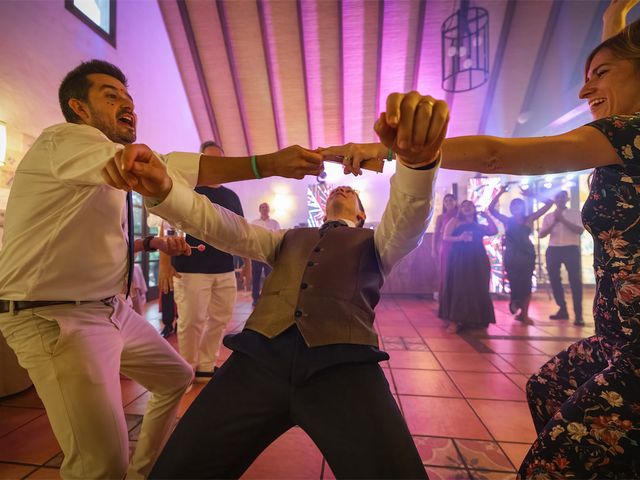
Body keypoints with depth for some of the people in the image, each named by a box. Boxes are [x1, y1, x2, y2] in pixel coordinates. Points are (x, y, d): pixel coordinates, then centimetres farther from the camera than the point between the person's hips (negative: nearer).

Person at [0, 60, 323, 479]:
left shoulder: (108, 170, 15)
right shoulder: (64, 140, -15)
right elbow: (161, 168, -32)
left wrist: (153, 243, 4)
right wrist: (266, 163, -36)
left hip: (112, 309, 10)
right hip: (54, 316, -10)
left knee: (177, 377, 21)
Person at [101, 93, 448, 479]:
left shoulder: (376, 243, 21)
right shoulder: (288, 239, 27)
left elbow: (409, 221, -2)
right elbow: (224, 227, 14)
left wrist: (418, 159, -25)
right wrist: (163, 188, -5)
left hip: (342, 362, -1)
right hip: (261, 355, 3)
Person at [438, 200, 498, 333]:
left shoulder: (479, 226, 21)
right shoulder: (455, 221, 11)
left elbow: (494, 231, 4)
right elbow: (445, 237, -2)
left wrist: (487, 217, 8)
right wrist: (459, 238, -19)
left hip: (477, 260, 4)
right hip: (459, 259, -4)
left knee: (477, 290, 3)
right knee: (459, 289, -9)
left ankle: (476, 321, 13)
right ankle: (455, 322, -10)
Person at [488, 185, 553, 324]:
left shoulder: (529, 219, 6)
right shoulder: (507, 221, 4)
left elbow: (549, 204, 6)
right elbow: (491, 209, -4)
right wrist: (500, 193, -8)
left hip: (527, 255, 1)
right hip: (512, 256, -1)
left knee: (526, 284, 3)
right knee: (515, 283, 1)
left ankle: (524, 314, 12)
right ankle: (520, 312, 18)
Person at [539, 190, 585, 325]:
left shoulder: (575, 213, 7)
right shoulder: (549, 216, 12)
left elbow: (580, 230, -7)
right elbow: (541, 234, 3)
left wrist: (563, 220, -13)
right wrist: (554, 222, -9)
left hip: (571, 249, -3)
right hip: (553, 249, 3)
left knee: (575, 280, -8)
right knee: (554, 279, 4)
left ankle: (578, 314, -4)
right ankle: (563, 309, 18)